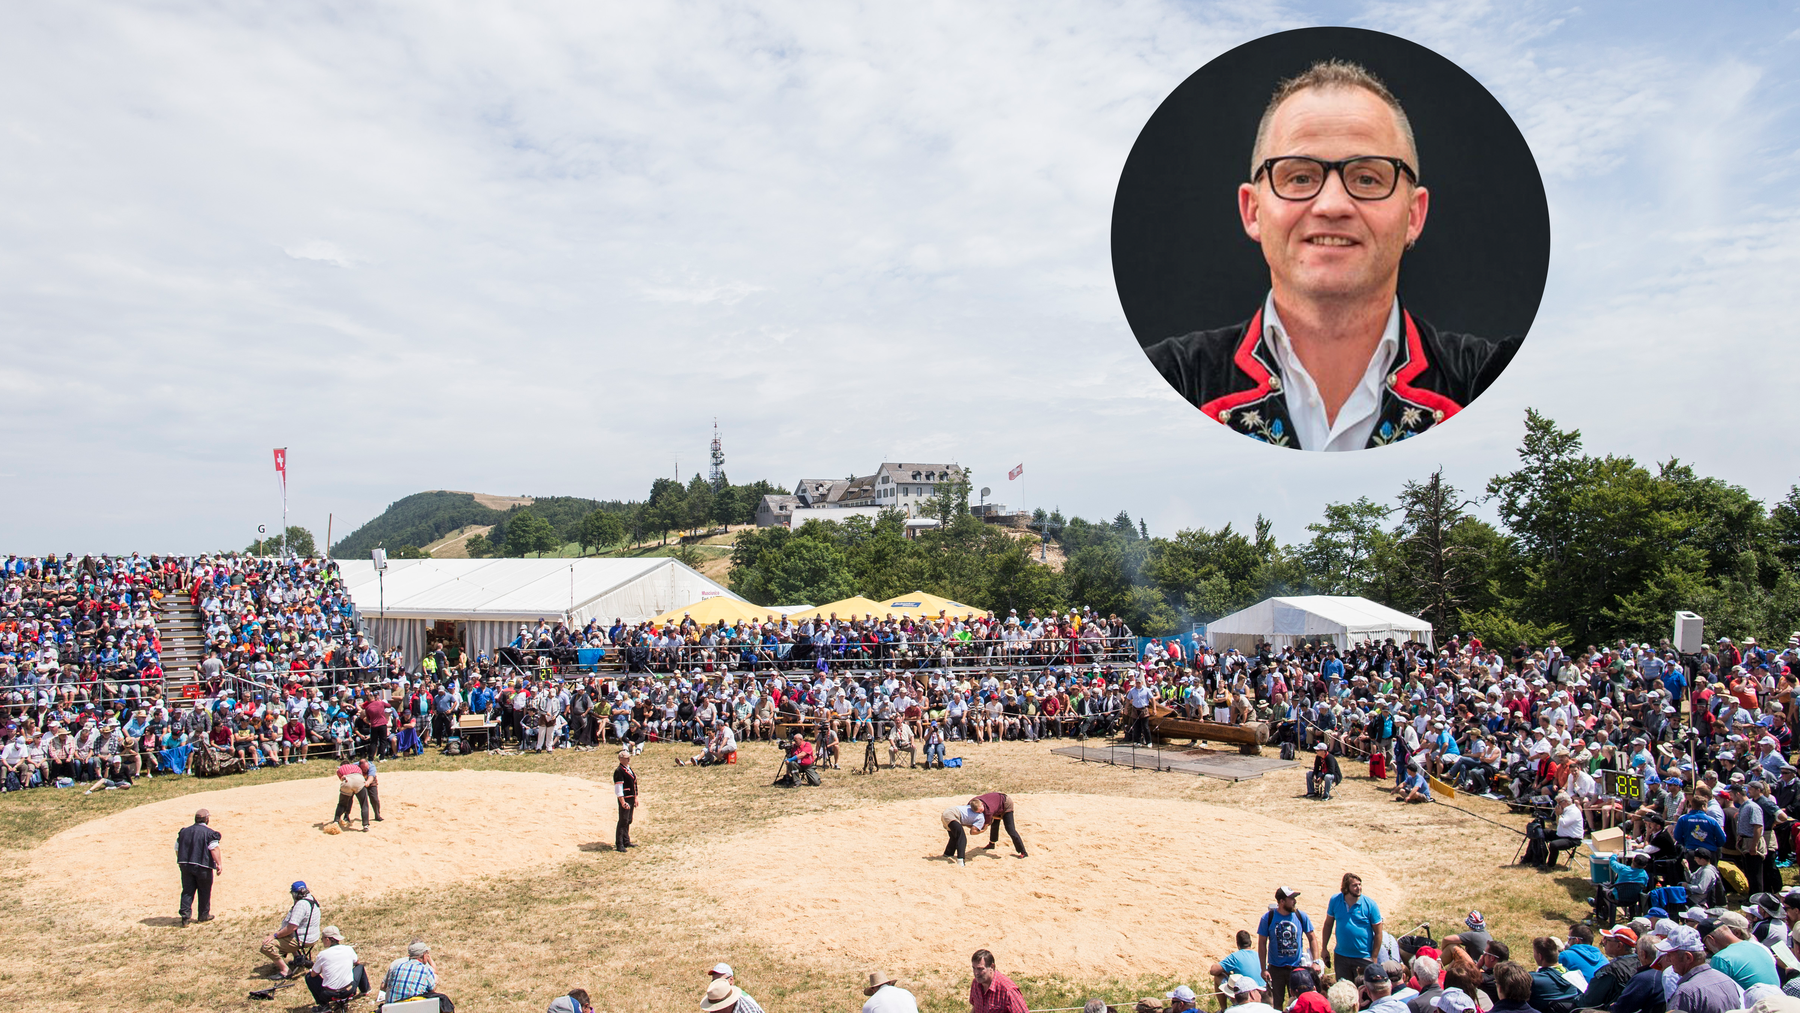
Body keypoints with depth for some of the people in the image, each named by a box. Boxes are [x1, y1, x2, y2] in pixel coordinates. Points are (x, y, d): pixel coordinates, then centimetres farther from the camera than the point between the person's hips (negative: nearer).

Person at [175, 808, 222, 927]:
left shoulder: (184, 831, 8)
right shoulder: (209, 833, -9)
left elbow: (177, 848, 13)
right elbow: (214, 849, -18)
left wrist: (181, 862, 26)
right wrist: (219, 864, -17)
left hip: (185, 865, 4)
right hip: (203, 867, -4)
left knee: (187, 891, 8)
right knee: (204, 891, 10)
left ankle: (185, 917, -1)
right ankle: (204, 915, 20)